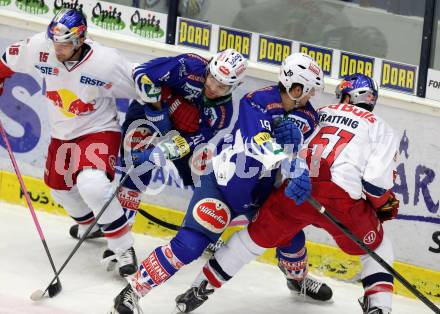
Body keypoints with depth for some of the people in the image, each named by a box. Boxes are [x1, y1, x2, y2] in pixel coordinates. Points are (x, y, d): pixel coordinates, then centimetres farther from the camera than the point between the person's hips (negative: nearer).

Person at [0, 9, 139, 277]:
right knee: (59, 186, 21)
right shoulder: (40, 49, -18)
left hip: (99, 131, -6)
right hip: (62, 133, 6)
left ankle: (124, 247, -12)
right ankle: (90, 224, 53)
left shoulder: (107, 63, -29)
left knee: (91, 185, -29)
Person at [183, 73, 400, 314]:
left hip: (294, 191, 3)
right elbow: (376, 179, 1)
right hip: (342, 201, -3)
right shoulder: (380, 128, 13)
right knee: (376, 246, 24)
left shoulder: (321, 114, 24)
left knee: (257, 236, 24)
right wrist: (385, 204, 16)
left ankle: (203, 285, 32)